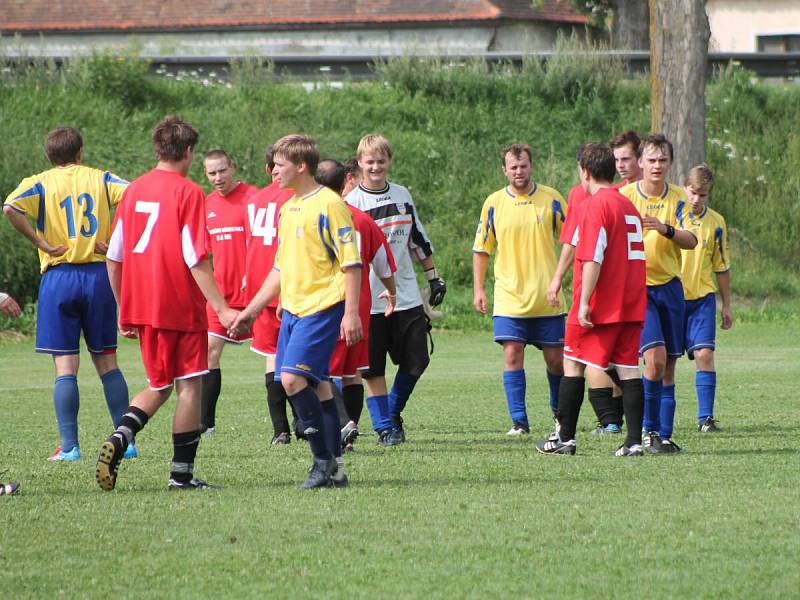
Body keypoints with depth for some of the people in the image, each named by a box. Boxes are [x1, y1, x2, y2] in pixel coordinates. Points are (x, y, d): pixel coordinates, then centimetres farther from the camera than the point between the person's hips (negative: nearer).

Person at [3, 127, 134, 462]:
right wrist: (113, 240, -5)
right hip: (99, 274, 2)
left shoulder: (40, 183, 3)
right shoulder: (99, 178, 8)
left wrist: (41, 243, -10)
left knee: (65, 367, -1)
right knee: (107, 362, 11)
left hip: (58, 277, -2)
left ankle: (69, 446, -5)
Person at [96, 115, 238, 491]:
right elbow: (196, 260, -16)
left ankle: (119, 437, -8)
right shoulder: (187, 192, -10)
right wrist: (221, 308, -14)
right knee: (190, 384, 4)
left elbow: (113, 258, 10)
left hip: (142, 306, 6)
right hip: (182, 306, -6)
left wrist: (124, 310, 19)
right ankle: (182, 473, 3)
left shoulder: (133, 191, 8)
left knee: (159, 386, 17)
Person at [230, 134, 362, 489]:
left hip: (322, 307, -8)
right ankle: (333, 468, 9)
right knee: (314, 387, 6)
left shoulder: (329, 204, -9)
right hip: (292, 309, 8)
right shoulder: (288, 208, 16)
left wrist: (351, 312, -19)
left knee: (293, 377, -18)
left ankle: (324, 461, -12)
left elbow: (351, 262, -12)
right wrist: (251, 310, 22)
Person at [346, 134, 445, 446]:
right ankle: (385, 427, 7)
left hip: (407, 296, 4)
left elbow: (419, 240, 20)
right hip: (369, 299, -4)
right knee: (373, 368, -2)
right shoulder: (351, 203, -5)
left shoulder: (402, 195, 10)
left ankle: (393, 412, 22)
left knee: (416, 361, 2)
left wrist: (434, 277, 19)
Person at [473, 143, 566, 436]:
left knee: (555, 358, 4)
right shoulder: (494, 203, 3)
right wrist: (478, 289, 4)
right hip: (509, 298, 0)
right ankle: (519, 421, -3)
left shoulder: (551, 199, 1)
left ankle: (560, 411, 29)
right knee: (512, 354, -8)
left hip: (547, 298, 0)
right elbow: (481, 250, 10)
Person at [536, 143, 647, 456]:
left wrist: (584, 302, -19)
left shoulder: (595, 206, -11)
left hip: (599, 306, -7)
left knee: (573, 365, 4)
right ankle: (634, 440, -3)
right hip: (631, 305, 7)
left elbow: (593, 259, -19)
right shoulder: (628, 205, 14)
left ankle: (565, 438, 7)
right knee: (629, 370, 4)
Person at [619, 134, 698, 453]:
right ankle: (650, 430, -7)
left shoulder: (677, 198, 4)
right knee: (655, 356, -19)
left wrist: (666, 229, -25)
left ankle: (665, 434, 12)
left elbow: (692, 240, -8)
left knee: (669, 365, 5)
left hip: (670, 286, 4)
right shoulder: (624, 196, -3)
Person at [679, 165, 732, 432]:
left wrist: (726, 305, 14)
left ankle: (706, 417, -6)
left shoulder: (716, 223, 5)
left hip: (702, 298, 2)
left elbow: (722, 267, 13)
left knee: (704, 354, -10)